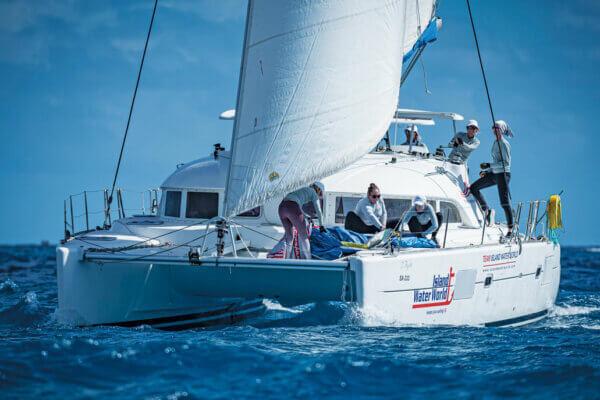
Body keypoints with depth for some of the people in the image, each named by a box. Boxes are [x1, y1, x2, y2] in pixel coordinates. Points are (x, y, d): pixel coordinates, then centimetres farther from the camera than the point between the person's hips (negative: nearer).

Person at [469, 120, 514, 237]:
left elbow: (506, 163, -20)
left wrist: (489, 165, -23)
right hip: (494, 174, 9)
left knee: (505, 203, -7)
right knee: (474, 188, 7)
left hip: (503, 175, -9)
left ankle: (510, 229, 3)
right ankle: (485, 209, 18)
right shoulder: (495, 142, 14)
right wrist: (487, 171, 14)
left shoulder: (504, 144, -14)